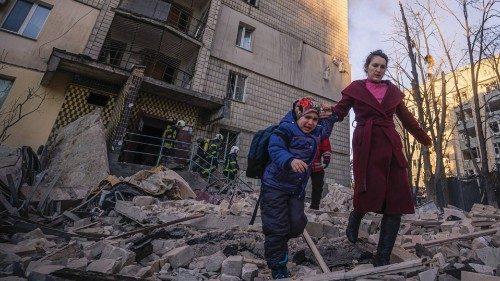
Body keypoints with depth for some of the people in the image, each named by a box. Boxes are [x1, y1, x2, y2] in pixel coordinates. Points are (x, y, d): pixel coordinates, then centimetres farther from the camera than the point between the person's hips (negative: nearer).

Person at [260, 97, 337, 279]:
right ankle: (278, 267, 20)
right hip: (275, 186, -7)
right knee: (277, 228, -2)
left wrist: (330, 114, 22)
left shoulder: (316, 133, 10)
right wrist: (290, 160, -44)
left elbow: (326, 127, 34)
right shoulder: (286, 128, -14)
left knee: (297, 225, 4)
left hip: (297, 189, 7)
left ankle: (277, 244, 37)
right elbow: (275, 149, -28)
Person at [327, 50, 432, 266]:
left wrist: (424, 139, 35)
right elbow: (339, 111, 2)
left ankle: (382, 260, 5)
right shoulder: (355, 88, 9)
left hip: (390, 145, 4)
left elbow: (406, 118, 27)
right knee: (372, 192, -15)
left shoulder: (392, 91, 19)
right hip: (366, 145, -4)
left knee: (397, 201, -4)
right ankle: (355, 219, 23)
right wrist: (328, 113, -22)